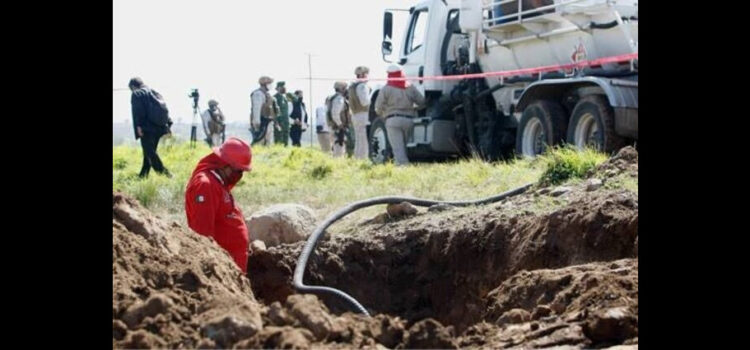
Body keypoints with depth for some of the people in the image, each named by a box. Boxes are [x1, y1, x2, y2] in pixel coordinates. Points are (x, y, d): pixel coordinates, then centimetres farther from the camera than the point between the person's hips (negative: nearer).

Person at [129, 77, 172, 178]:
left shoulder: (136, 94, 2)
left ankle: (164, 173, -21)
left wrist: (138, 126, -17)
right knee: (150, 152, 15)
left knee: (149, 152, -9)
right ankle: (143, 175, 19)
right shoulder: (154, 92, 22)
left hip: (147, 128, -8)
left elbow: (137, 111, -12)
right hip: (159, 127, 8)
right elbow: (164, 109, 17)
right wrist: (168, 125, 15)